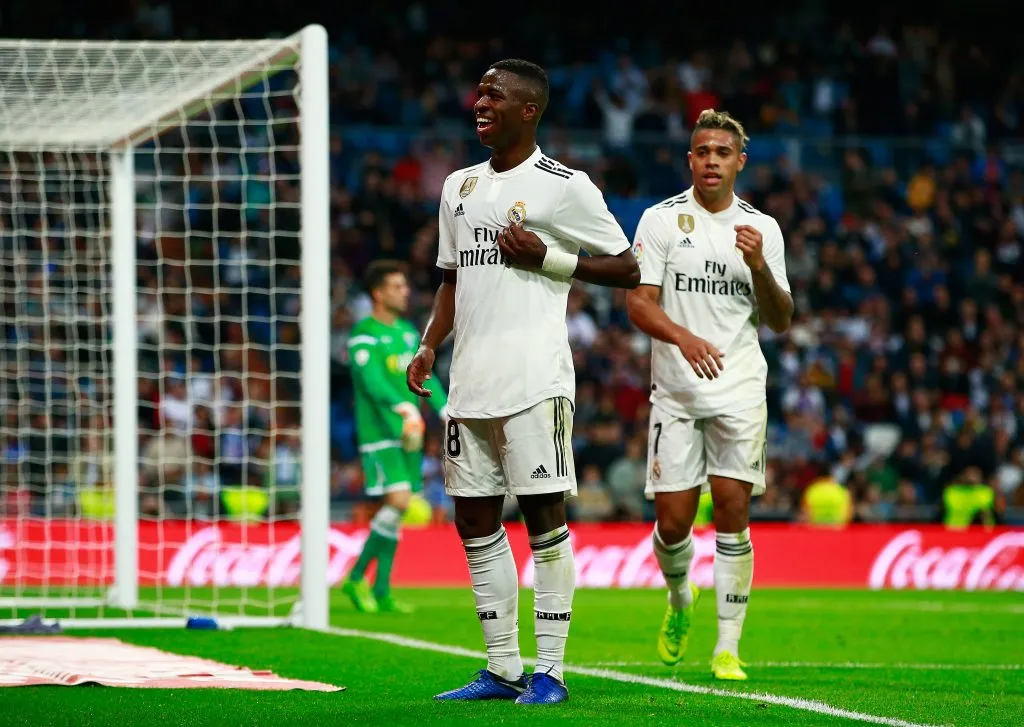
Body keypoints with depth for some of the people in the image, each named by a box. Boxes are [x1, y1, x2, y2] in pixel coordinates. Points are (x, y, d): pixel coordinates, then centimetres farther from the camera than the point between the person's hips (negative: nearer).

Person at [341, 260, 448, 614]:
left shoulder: (407, 331, 16)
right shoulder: (364, 335, -10)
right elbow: (372, 380, -24)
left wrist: (447, 413, 10)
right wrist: (403, 407, -37)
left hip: (408, 434, 8)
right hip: (379, 433, -8)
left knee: (395, 511, 6)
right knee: (398, 501, -17)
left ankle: (381, 591, 9)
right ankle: (356, 578, -6)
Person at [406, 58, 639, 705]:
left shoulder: (564, 186, -3)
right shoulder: (460, 187, 18)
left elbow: (627, 270, -1)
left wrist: (546, 257, -11)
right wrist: (429, 347, 11)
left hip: (534, 377, -7)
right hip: (471, 382, 7)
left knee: (544, 515, -7)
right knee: (476, 521, 7)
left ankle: (550, 670, -3)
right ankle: (503, 669, 13)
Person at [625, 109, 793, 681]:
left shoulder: (762, 229, 7)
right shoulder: (662, 219, 2)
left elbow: (781, 321, 7)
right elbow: (638, 302, -6)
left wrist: (759, 267, -11)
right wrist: (683, 337, -24)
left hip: (740, 390, 1)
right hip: (676, 391, -1)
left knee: (733, 512, -7)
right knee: (673, 520, -2)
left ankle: (728, 648, -3)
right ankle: (679, 601, 30)